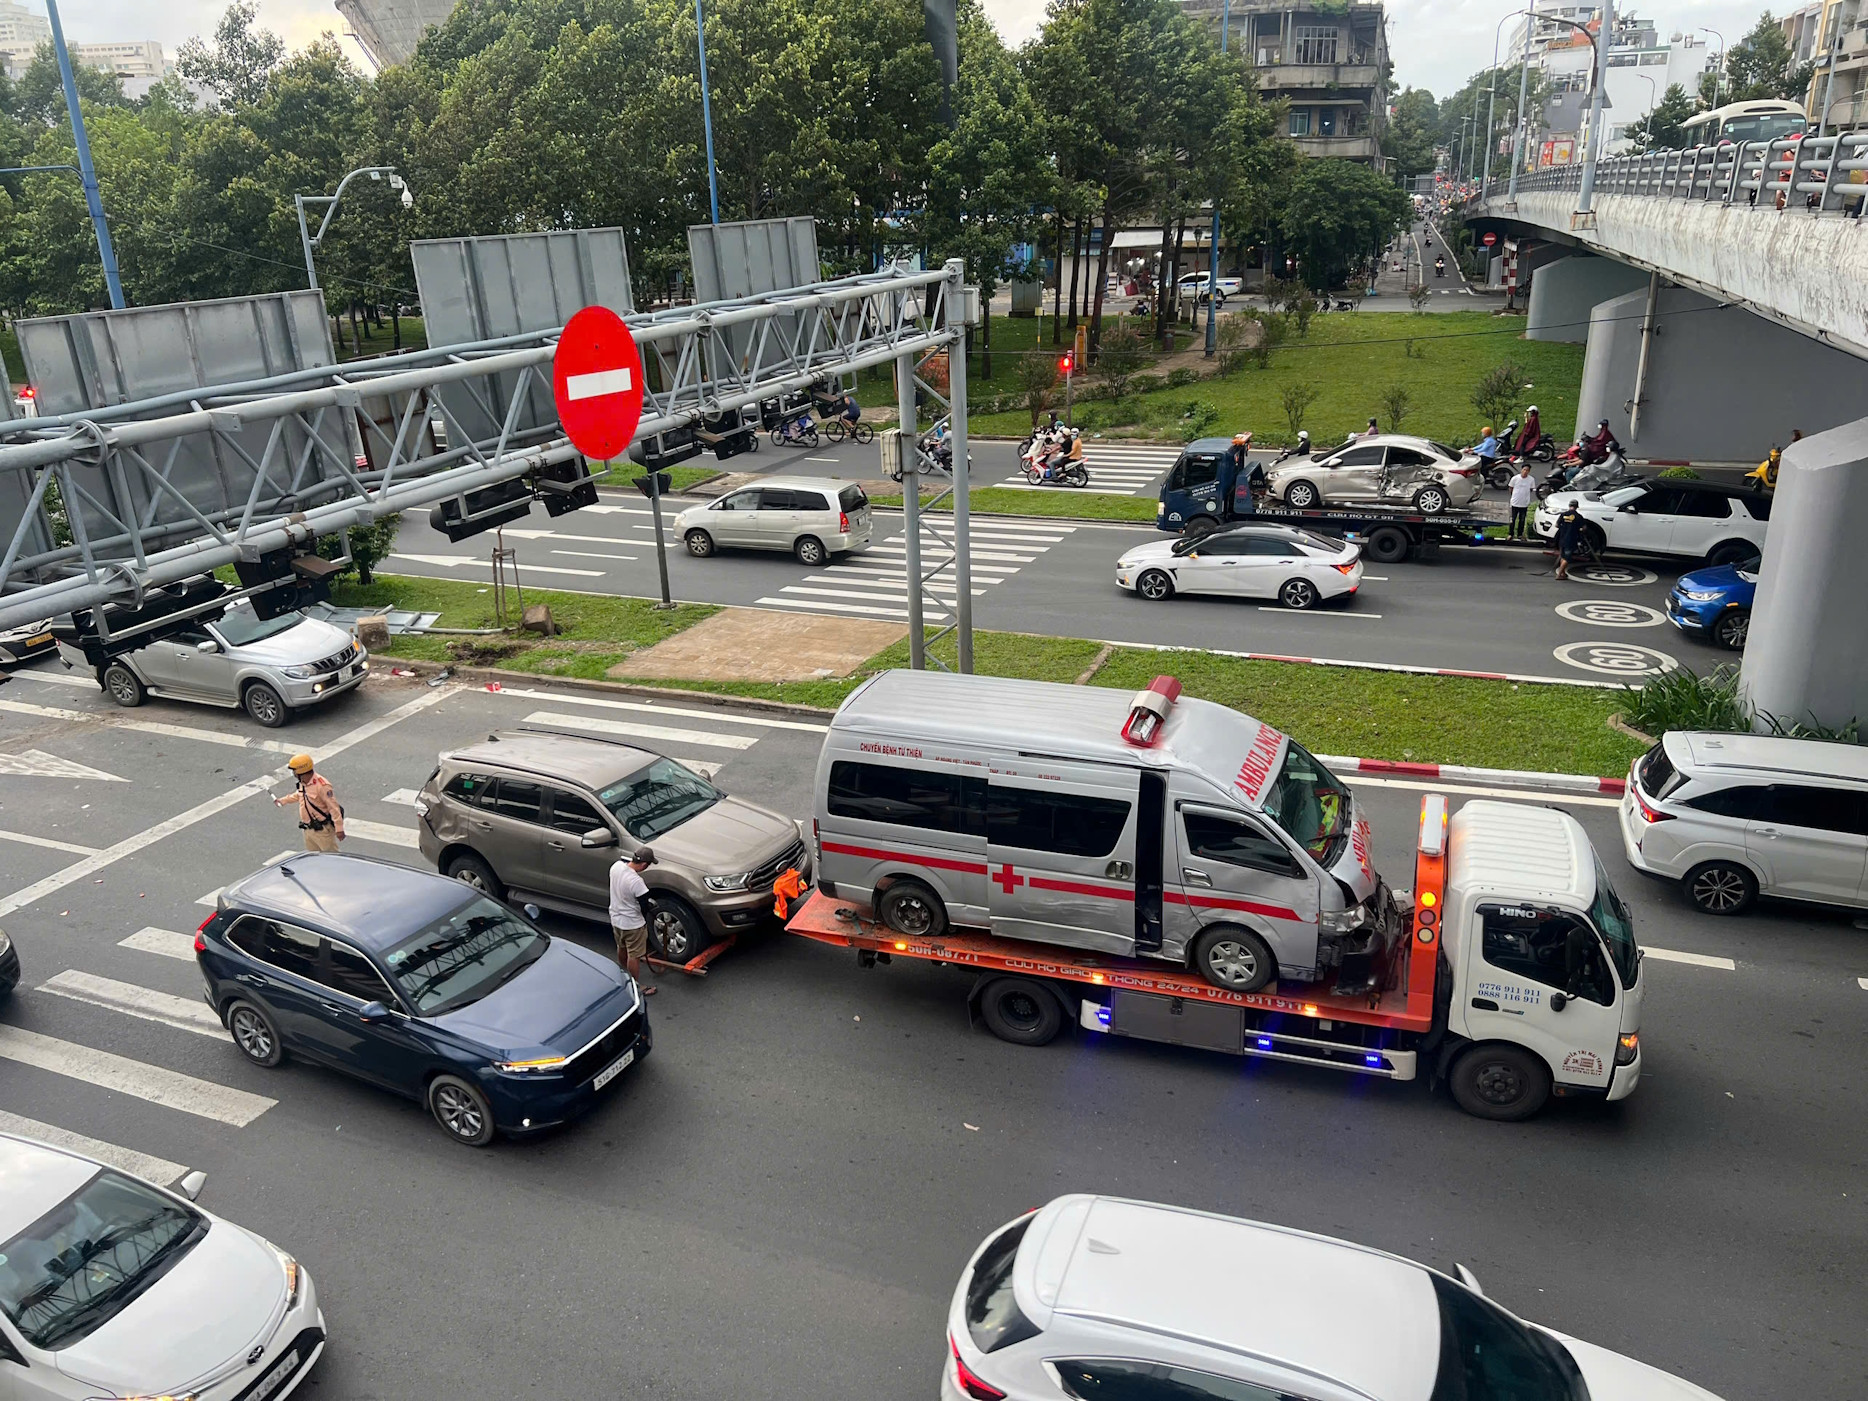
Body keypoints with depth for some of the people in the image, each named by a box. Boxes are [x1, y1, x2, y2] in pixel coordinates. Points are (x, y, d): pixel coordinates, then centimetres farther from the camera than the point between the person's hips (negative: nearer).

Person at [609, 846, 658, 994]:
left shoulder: (616, 865, -15)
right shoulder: (637, 882, -35)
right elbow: (645, 904, -21)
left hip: (615, 918, 8)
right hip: (632, 924, -8)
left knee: (621, 948, 29)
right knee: (634, 955, 10)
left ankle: (624, 972, 52)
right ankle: (637, 986, 25)